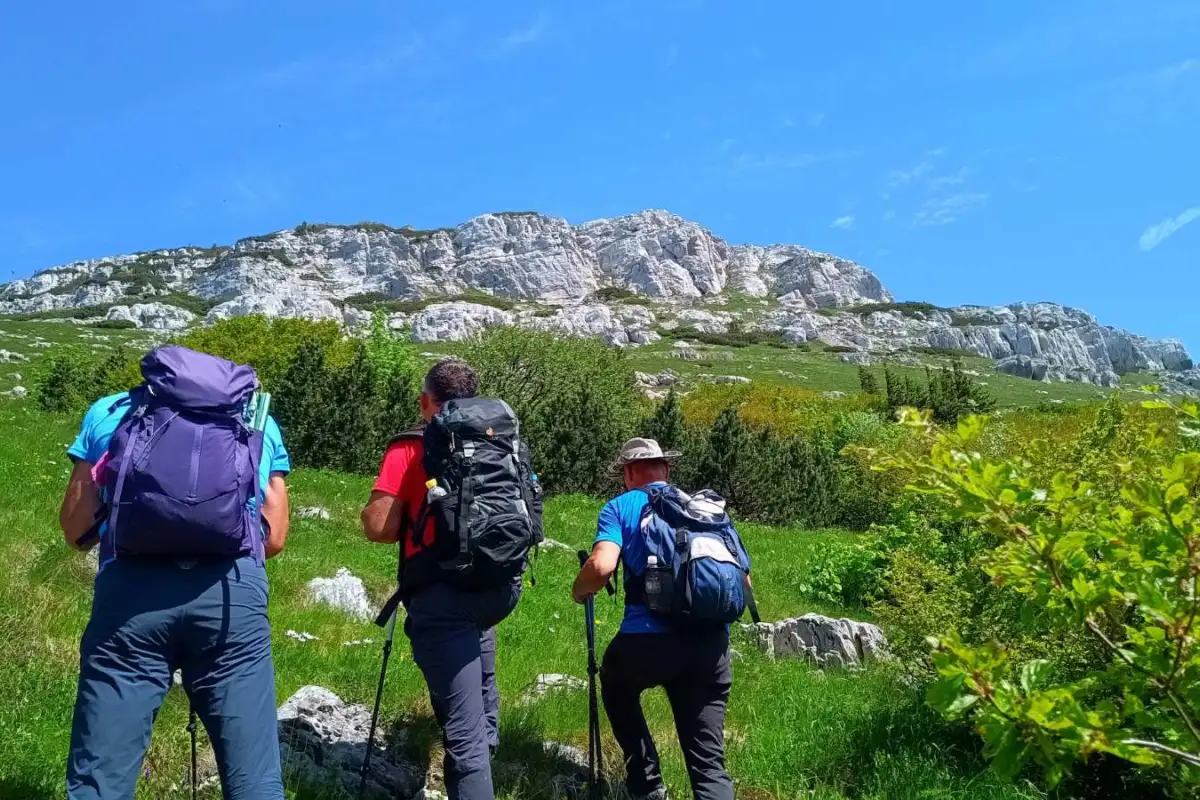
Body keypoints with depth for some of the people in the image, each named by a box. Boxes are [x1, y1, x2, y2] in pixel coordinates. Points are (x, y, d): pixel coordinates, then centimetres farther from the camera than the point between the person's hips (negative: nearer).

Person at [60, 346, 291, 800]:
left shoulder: (107, 412, 22)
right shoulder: (258, 419, 23)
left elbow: (75, 531, 22)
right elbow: (274, 538, 21)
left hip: (130, 588, 0)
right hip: (233, 590, 0)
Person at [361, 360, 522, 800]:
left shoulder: (409, 450, -4)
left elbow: (378, 528, -8)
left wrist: (412, 519, 13)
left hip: (442, 599, -6)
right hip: (494, 589, 6)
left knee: (463, 731, -6)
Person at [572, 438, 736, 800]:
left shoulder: (622, 506, 8)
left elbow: (602, 566, -9)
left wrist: (579, 591, 12)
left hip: (648, 638, -3)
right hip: (712, 643, 3)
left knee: (616, 689, 32)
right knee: (709, 763, 10)